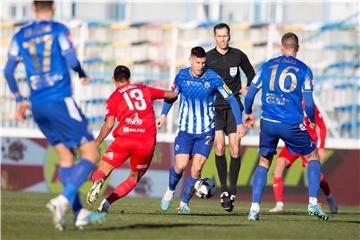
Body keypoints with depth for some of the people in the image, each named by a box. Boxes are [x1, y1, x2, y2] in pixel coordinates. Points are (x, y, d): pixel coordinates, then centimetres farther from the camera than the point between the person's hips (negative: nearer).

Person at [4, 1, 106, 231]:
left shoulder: (20, 36, 11)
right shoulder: (59, 30, -3)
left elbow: (8, 71, 10)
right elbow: (72, 60, -13)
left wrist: (19, 99, 22)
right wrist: (83, 75, 9)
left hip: (37, 106, 6)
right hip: (60, 101, -6)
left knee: (66, 157, 13)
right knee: (91, 154, -3)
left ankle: (80, 213, 8)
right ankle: (63, 200, -21)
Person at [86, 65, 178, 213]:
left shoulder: (113, 98, 11)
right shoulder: (145, 90, 20)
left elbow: (108, 125, -2)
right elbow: (172, 95, 27)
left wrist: (95, 145, 1)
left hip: (124, 138, -2)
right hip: (147, 142, 2)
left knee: (102, 172, 7)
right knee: (134, 178, 20)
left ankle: (98, 181, -31)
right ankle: (107, 202, -1)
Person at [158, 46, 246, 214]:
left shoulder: (213, 78, -12)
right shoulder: (182, 76, -5)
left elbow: (231, 99, -3)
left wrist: (239, 123, -6)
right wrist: (163, 114, 4)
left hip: (206, 132, -1)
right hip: (185, 130, 1)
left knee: (196, 169, -8)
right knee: (180, 165, -11)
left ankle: (184, 203, 7)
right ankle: (170, 191, 19)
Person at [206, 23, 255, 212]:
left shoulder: (238, 55, 5)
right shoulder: (207, 57, 2)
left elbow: (251, 74, 19)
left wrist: (247, 88, 3)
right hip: (215, 107, -1)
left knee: (235, 150, -6)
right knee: (219, 148, -14)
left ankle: (232, 189, 5)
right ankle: (223, 189, -8)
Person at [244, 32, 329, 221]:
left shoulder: (267, 66, 8)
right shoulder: (303, 69, 1)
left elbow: (250, 93, 11)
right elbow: (308, 103, -4)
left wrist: (248, 113, 29)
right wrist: (312, 120, 16)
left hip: (268, 123, 2)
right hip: (292, 125, -2)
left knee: (264, 162, 18)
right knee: (313, 157, 17)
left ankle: (254, 208, 6)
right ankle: (313, 203, 3)